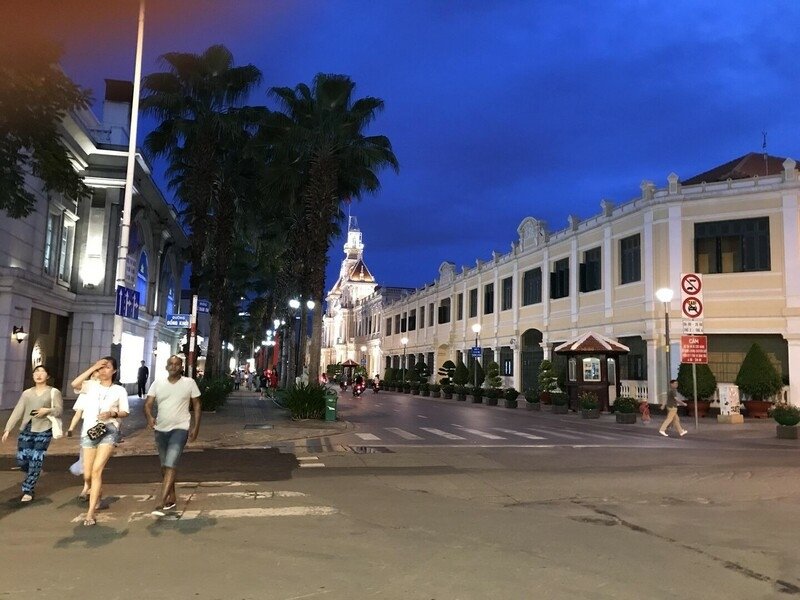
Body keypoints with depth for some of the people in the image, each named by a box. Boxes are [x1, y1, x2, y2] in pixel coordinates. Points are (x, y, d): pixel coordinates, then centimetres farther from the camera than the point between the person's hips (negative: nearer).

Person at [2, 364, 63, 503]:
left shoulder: (54, 392, 3)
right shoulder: (27, 393, 11)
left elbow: (59, 410, -2)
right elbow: (17, 411, 7)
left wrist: (47, 410, -21)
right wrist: (8, 429, 0)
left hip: (43, 431, -3)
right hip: (26, 430, 3)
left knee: (36, 461, -6)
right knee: (21, 460, 0)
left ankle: (28, 490, 6)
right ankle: (32, 476, 32)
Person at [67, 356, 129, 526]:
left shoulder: (119, 390, 6)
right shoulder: (91, 386, 7)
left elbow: (125, 412, 9)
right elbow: (75, 384, -13)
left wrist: (112, 413, -12)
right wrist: (92, 368, -12)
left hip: (109, 431, -2)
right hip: (88, 431, 2)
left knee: (96, 470, -16)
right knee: (87, 474, 5)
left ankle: (90, 512, -11)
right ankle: (89, 486, 43)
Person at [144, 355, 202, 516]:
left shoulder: (189, 383, -5)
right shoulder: (157, 383, 1)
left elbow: (197, 405, 2)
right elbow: (148, 404, -3)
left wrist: (196, 427, -4)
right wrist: (149, 417, -25)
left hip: (180, 429, -5)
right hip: (160, 429, 5)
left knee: (170, 465, -16)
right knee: (164, 466, 16)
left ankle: (161, 504, -18)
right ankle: (172, 498, 32)